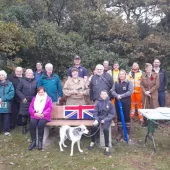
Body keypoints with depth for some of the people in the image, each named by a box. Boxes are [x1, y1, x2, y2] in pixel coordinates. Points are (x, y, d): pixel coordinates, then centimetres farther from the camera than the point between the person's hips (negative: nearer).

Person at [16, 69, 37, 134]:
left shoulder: (35, 81, 8)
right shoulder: (22, 81, 3)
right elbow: (18, 90, 2)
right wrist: (23, 97, -7)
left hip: (33, 101, 1)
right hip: (25, 101, -1)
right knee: (24, 115, 0)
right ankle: (24, 128, 14)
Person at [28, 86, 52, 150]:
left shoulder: (48, 98, 10)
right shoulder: (34, 98, 19)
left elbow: (49, 108, -3)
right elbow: (30, 108, 9)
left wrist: (43, 114, -17)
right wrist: (35, 113, -11)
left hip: (44, 116, -2)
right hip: (35, 116, 3)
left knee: (40, 124, -33)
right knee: (32, 124, -29)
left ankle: (40, 141, -21)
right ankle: (33, 141, -19)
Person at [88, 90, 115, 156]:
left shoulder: (109, 103, -3)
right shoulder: (98, 103, 1)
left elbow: (112, 114, -3)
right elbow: (95, 112, 2)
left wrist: (105, 120, -15)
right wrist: (96, 119, -15)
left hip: (107, 119, -2)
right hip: (99, 118, 2)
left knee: (105, 129, -31)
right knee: (94, 127, -26)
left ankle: (107, 147, -17)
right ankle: (92, 142, 0)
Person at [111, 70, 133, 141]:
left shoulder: (129, 82, -2)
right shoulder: (116, 83, 9)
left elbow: (130, 91, -13)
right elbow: (112, 91, 0)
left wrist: (121, 96, -18)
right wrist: (117, 95, -20)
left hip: (126, 102, -3)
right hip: (118, 102, 4)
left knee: (127, 117, 2)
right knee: (119, 117, 8)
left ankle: (127, 133, 13)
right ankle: (120, 133, 17)